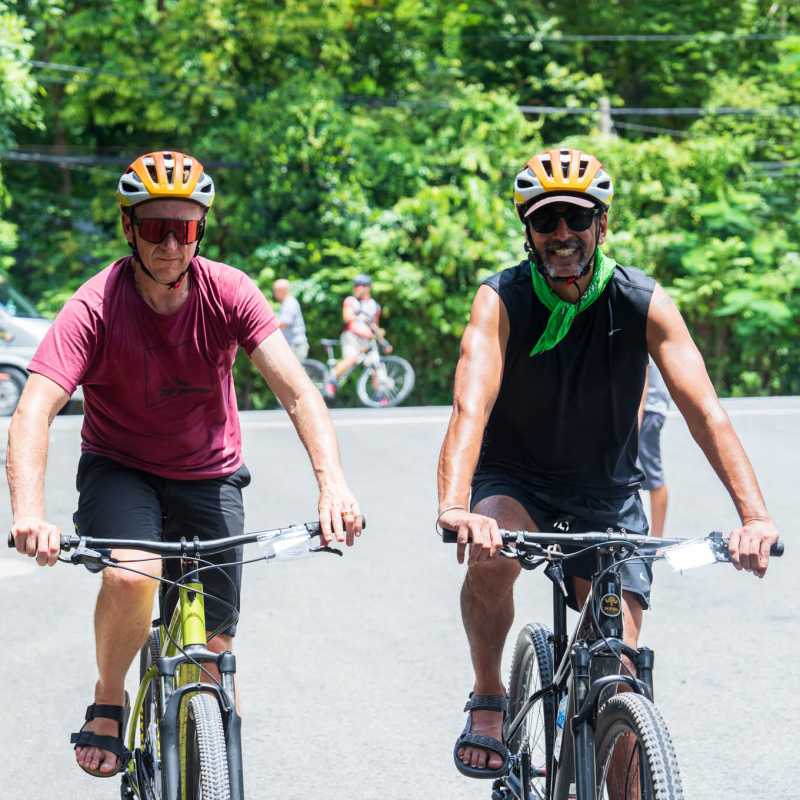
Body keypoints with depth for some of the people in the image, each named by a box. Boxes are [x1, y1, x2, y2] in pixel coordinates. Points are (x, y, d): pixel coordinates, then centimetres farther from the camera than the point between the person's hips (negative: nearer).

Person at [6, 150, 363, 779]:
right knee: (131, 576, -32)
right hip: (119, 470, -2)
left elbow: (297, 390, -24)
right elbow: (34, 412, -33)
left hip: (208, 475, 2)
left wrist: (332, 482, -41)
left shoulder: (228, 292, -16)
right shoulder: (96, 306, -22)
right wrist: (30, 514, -50)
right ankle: (107, 705, -4)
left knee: (213, 646, -3)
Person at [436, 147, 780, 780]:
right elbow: (472, 407, -34)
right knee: (490, 557, -34)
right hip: (514, 483, -1)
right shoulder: (501, 300, -19)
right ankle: (488, 703, -10)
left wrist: (754, 515, -39)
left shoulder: (642, 302, -16)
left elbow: (705, 412, -24)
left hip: (607, 496, 1)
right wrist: (455, 508, -52)